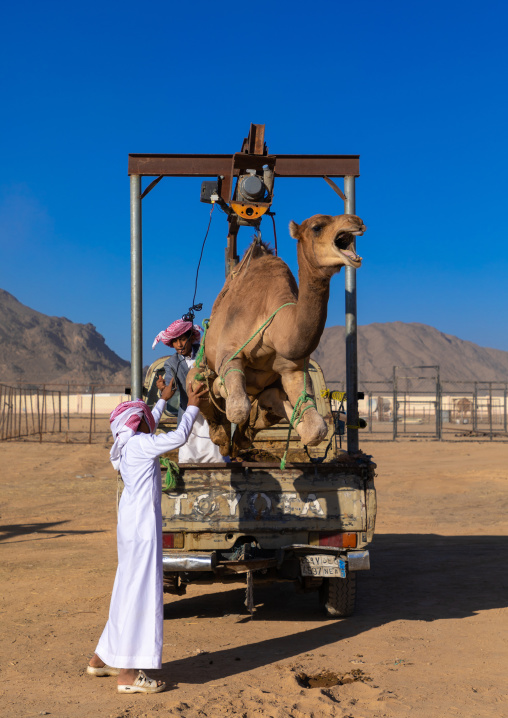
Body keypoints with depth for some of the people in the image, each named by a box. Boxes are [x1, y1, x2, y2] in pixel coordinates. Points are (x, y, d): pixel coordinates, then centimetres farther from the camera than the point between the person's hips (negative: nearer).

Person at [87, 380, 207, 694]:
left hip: (134, 524, 10)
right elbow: (179, 437, -17)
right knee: (140, 591, -8)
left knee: (129, 591, 17)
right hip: (142, 526, -10)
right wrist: (192, 407, -3)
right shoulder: (140, 444, -13)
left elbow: (150, 426, 34)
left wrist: (163, 400, 44)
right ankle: (128, 673, -7)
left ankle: (102, 659, 27)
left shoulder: (130, 444, 14)